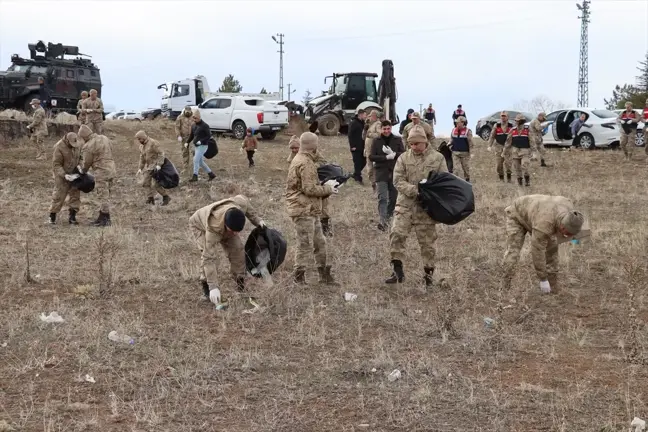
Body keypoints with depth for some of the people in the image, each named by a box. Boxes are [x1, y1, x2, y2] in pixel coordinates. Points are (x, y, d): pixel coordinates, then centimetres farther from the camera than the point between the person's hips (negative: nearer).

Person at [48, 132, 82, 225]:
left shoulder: (78, 144, -7)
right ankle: (52, 216, 13)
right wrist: (64, 175, -31)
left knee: (75, 195, 1)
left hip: (74, 174, 5)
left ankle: (72, 217, 8)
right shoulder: (59, 147, -23)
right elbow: (56, 165, -21)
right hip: (62, 174, -5)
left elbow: (80, 156, 10)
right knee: (59, 195, -1)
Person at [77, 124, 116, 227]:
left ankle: (106, 220, 1)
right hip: (111, 170, 9)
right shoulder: (104, 138, 9)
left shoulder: (88, 146, -14)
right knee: (105, 196, 14)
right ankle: (102, 218, 21)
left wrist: (82, 170, 17)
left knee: (103, 196, -2)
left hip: (102, 173, -9)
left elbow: (87, 163, -5)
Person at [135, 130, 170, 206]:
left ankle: (166, 197, 1)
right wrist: (140, 168, 14)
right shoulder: (141, 146, 10)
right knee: (145, 183, -1)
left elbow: (161, 153, -19)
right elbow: (142, 157, 19)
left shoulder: (153, 143, -16)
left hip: (156, 166, -8)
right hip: (148, 167, 8)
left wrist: (159, 165, -27)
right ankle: (150, 198, 3)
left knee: (155, 184, -14)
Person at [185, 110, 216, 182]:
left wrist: (201, 141, -23)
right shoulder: (193, 126, 11)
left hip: (203, 145, -8)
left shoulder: (204, 126, -12)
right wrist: (187, 142, 6)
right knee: (201, 162, 11)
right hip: (197, 146, 8)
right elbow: (191, 135, 21)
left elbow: (209, 136, -13)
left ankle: (195, 176, -7)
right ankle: (211, 174, 22)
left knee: (196, 160, -14)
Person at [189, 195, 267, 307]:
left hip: (224, 226, 5)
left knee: (237, 249, -11)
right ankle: (206, 289, -10)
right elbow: (209, 258, -46)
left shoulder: (241, 203, -39)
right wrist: (213, 287, -49)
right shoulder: (213, 228, -48)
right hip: (200, 225, -5)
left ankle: (241, 287, 3)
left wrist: (257, 220, -14)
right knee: (207, 254, -26)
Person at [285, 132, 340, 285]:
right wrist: (327, 189, -8)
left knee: (320, 242, 15)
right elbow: (309, 189, -20)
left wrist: (325, 188, 11)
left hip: (311, 210, 11)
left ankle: (324, 275, 22)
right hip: (304, 210, -11)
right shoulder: (306, 163, -17)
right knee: (305, 245, -4)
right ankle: (299, 277, 3)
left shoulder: (299, 159, 16)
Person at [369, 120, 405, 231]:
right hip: (381, 173, -2)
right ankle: (383, 221, -22)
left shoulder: (397, 140, 5)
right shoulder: (376, 141, 2)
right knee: (382, 198, -13)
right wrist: (386, 157, -15)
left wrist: (393, 154, -18)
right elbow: (371, 157, -4)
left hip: (395, 172, 2)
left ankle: (388, 216, 31)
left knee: (393, 197, 11)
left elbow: (404, 154, -1)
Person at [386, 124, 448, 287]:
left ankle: (428, 273, 22)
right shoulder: (403, 158, 2)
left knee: (427, 241, 8)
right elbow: (398, 181, -5)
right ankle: (397, 270, -4)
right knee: (397, 234, -14)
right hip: (405, 204, 0)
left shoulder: (438, 158, 1)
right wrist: (415, 190, -19)